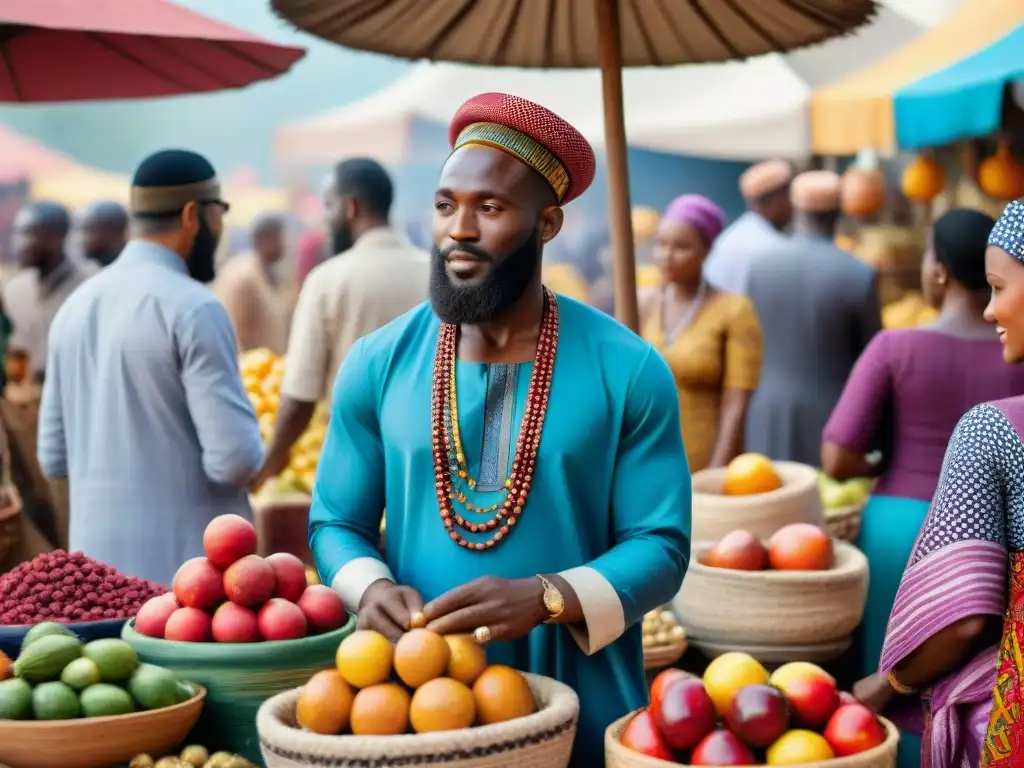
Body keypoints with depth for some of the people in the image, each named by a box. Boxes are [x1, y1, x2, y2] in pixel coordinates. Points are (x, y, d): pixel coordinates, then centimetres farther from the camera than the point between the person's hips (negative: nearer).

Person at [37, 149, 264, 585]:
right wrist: (255, 454, 2)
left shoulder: (76, 306, 8)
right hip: (186, 567, -7)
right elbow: (237, 459, -19)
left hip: (99, 559, 7)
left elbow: (54, 458, 13)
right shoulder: (193, 308, -13)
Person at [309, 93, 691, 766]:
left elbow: (661, 546, -7)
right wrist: (370, 588, -16)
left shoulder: (627, 370, -6)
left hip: (583, 712, -1)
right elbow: (336, 522, 6)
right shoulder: (378, 364, 0)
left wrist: (544, 599, -23)